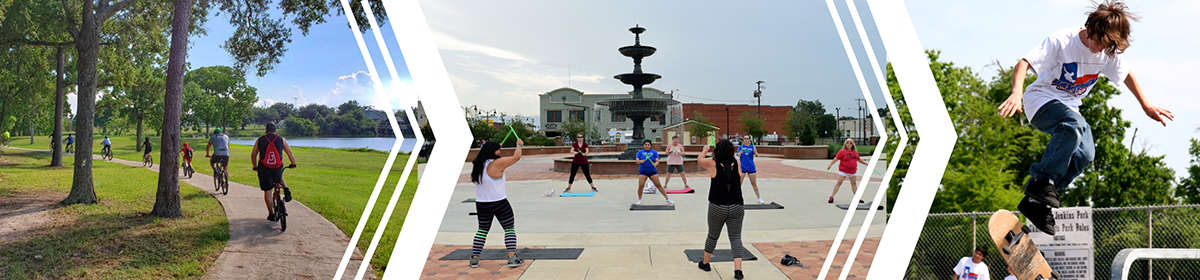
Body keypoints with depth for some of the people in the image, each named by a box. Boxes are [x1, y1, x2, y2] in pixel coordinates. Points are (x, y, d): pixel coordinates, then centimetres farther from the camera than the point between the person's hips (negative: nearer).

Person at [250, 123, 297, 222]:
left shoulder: (259, 140, 6)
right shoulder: (281, 139, 5)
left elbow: (253, 155, 11)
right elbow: (290, 153, 8)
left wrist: (255, 167, 26)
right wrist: (293, 164, 24)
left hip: (264, 169, -1)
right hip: (278, 168, 1)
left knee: (267, 191, 7)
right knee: (279, 179, 34)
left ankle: (271, 214, 10)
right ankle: (286, 189, 4)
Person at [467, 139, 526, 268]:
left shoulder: (477, 164, 2)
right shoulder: (497, 163, -17)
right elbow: (516, 157, -12)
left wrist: (493, 147, 29)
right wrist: (519, 145, 4)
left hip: (482, 204, 6)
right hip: (499, 204, -6)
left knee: (482, 229, 17)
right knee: (509, 228, 4)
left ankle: (474, 259, 16)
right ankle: (512, 257, -2)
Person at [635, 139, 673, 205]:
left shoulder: (654, 152, 3)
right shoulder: (640, 152, 4)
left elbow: (657, 161, -5)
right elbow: (637, 161, -6)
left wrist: (655, 164, -29)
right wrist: (640, 161, -30)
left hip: (652, 171, 0)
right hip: (643, 171, 0)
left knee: (658, 185, -2)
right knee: (641, 185, -14)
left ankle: (667, 199, 5)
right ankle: (639, 200, 6)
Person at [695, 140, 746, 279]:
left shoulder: (713, 164, -8)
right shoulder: (737, 163, -3)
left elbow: (699, 160, 13)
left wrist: (705, 150, 30)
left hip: (717, 208, -1)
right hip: (736, 207, 1)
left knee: (713, 236, 17)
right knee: (736, 237, 5)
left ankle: (705, 263, 35)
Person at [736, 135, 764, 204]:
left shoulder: (752, 147, 3)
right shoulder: (740, 147, 2)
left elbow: (756, 154, -12)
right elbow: (738, 155, -12)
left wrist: (755, 151, -33)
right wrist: (741, 152, -33)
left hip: (751, 167, 1)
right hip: (742, 167, -1)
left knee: (754, 183, 7)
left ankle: (759, 199, 15)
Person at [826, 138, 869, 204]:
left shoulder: (855, 152, 10)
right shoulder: (842, 151, -8)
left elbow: (859, 159, 24)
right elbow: (836, 158, -12)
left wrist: (866, 164, 31)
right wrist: (830, 165, -22)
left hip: (853, 172, 5)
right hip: (843, 171, -5)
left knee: (854, 184, 12)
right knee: (839, 183, -5)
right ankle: (831, 197, -1)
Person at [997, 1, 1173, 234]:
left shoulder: (1108, 52, -3)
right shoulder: (1061, 41, -20)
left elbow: (1126, 75, 17)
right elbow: (1023, 64, -28)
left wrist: (1147, 106, 19)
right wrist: (1016, 93, -45)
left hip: (1069, 106, 7)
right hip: (1041, 100, -6)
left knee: (1085, 154, -17)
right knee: (1074, 125, -37)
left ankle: (1036, 202, -11)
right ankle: (1042, 181, -29)